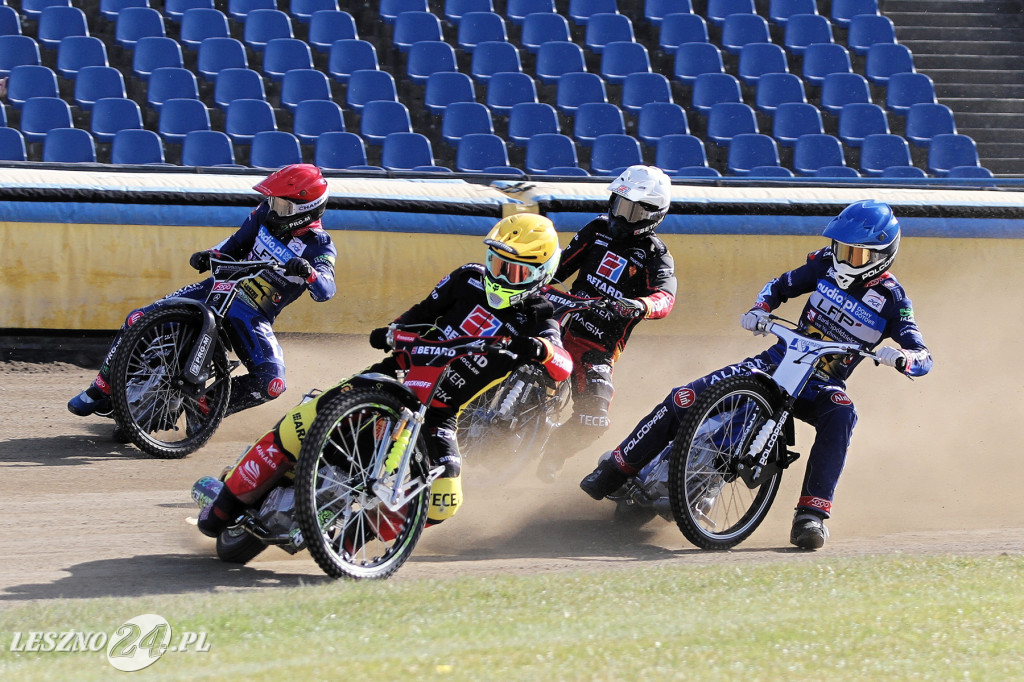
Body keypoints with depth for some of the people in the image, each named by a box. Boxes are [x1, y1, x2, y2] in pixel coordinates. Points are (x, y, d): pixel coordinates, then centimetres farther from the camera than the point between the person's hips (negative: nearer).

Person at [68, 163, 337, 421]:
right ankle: (101, 390, 5)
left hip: (254, 317, -3)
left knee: (272, 383, -27)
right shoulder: (267, 214, 2)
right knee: (138, 321, -10)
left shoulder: (318, 246, -11)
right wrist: (210, 255, -4)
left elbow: (325, 291, -25)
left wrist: (308, 272, -46)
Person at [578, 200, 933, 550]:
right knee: (685, 399, -13)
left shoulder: (891, 300, -10)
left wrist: (900, 357, -40)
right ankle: (617, 467, 2)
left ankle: (811, 513, -37)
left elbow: (924, 358, -16)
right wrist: (758, 310, -10)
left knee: (840, 417, -39)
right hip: (779, 360, 2)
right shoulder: (828, 264, 0)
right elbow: (780, 286, 12)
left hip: (823, 385, -2)